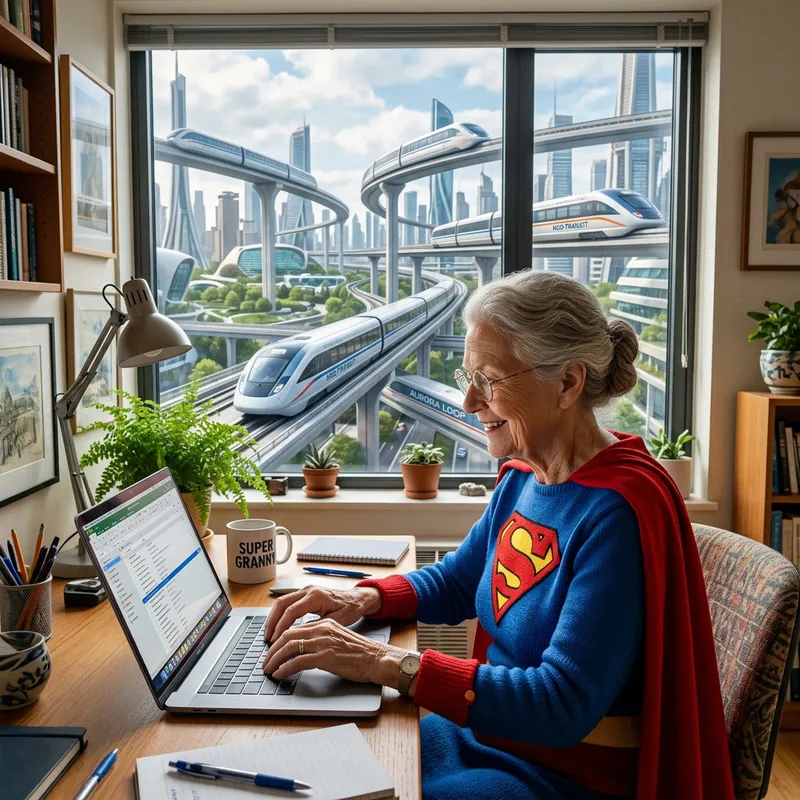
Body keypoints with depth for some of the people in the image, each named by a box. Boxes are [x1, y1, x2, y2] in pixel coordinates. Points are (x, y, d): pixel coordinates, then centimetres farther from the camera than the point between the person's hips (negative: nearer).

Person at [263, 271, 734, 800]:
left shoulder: (619, 510, -26)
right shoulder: (523, 479, 1)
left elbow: (564, 706, -29)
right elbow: (452, 584, 15)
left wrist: (390, 665, -30)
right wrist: (365, 598, -4)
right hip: (496, 731, 7)